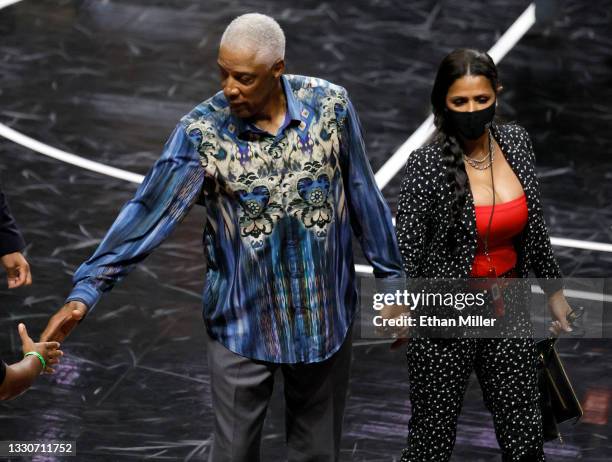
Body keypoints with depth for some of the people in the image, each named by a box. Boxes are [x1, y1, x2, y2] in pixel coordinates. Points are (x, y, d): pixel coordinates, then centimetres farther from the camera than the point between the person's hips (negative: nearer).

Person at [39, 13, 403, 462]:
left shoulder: (331, 105, -10)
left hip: (324, 314, 1)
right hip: (241, 323, -1)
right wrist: (86, 289, -24)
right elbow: (149, 210, -17)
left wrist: (391, 276, 6)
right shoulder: (201, 131, -15)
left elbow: (363, 196, 0)